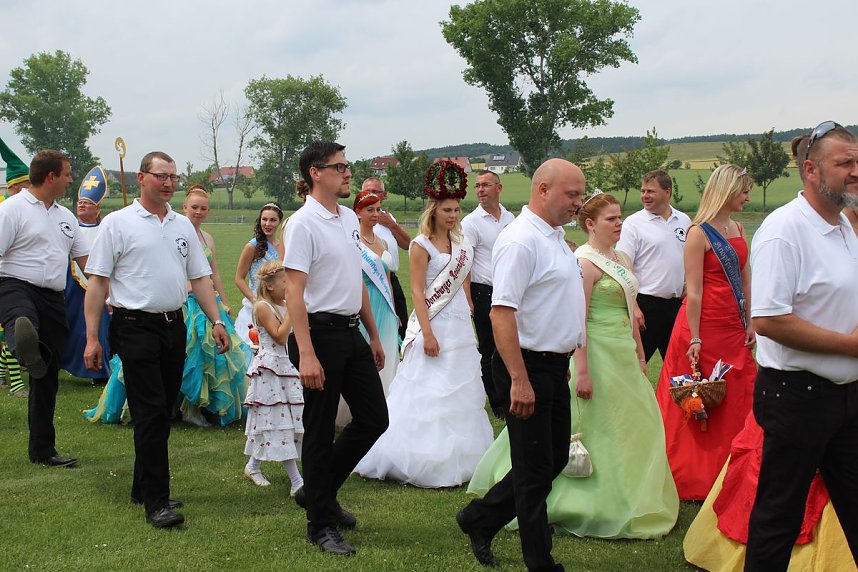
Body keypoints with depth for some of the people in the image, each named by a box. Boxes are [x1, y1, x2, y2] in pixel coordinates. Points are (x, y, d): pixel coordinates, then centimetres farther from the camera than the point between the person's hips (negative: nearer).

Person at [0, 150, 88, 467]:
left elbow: (86, 260, 23)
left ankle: (42, 449, 18)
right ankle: (26, 346, -82)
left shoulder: (65, 217, 19)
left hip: (53, 298, 7)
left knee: (47, 378, 9)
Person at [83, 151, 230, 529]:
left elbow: (200, 278, 17)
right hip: (136, 327, -6)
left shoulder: (183, 226, 14)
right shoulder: (118, 223, -3)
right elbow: (97, 281, -5)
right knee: (151, 413, -11)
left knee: (162, 413, 11)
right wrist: (91, 337, -9)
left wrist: (216, 320, 6)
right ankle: (156, 501, -8)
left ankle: (143, 488, 25)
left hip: (174, 325, 6)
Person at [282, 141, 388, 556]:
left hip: (352, 332, 8)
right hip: (320, 332, -8)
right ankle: (321, 524, 19)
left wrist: (374, 335, 20)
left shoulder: (350, 218, 11)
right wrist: (306, 354, -24)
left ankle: (319, 493, 31)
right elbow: (294, 291, -18)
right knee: (320, 430, 3)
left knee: (373, 418, 12)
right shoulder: (303, 223, -13)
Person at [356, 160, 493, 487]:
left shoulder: (461, 245, 10)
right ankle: (425, 464, 5)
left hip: (461, 328, 7)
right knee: (430, 395, -4)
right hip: (434, 326, -7)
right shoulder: (421, 245, -9)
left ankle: (459, 460, 22)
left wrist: (470, 319, 13)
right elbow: (417, 291, -13)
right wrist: (427, 334, -19)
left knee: (462, 393, 11)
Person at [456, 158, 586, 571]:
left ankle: (480, 518, 31)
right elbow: (502, 313, -25)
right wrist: (520, 380, -27)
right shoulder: (521, 240, -19)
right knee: (535, 470, 1)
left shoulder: (554, 236, 13)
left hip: (554, 365, 10)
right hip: (528, 367, -10)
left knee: (555, 458, 17)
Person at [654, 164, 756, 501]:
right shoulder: (699, 233, -12)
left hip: (733, 327, 8)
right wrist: (694, 338, -18)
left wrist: (750, 323, 10)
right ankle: (694, 481, 11)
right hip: (705, 324, -7)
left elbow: (745, 280, 15)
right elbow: (694, 292, -15)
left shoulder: (737, 229, 11)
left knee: (736, 402, 9)